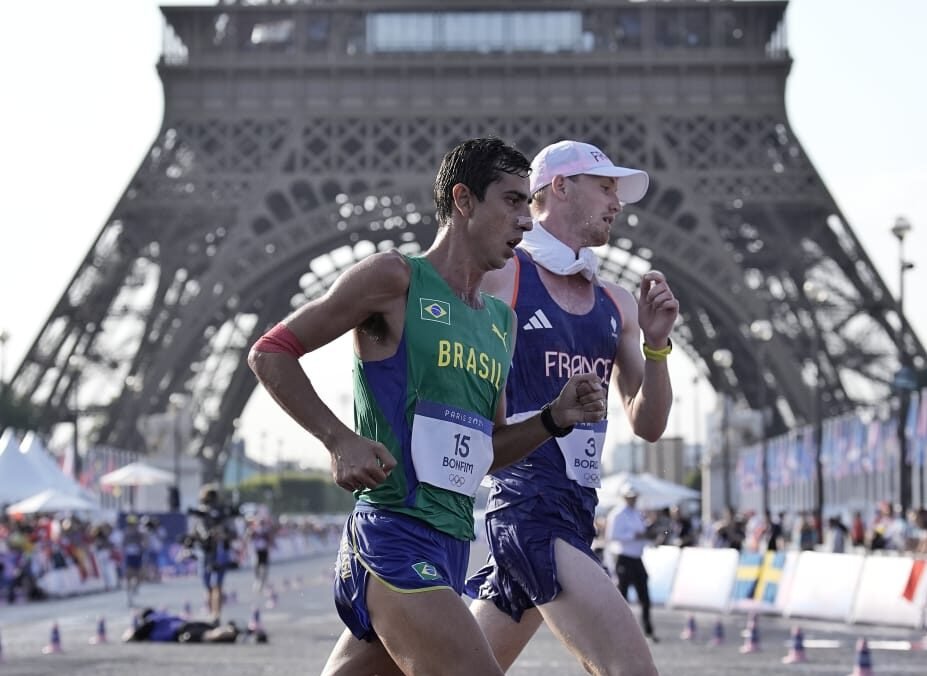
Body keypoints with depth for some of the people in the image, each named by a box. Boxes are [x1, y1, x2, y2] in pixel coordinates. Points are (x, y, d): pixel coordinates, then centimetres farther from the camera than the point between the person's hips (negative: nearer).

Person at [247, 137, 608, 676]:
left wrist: (555, 418, 8)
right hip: (395, 536, -9)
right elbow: (270, 353, -3)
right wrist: (341, 440, -15)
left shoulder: (502, 321, 19)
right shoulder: (396, 278, -4)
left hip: (450, 547, 9)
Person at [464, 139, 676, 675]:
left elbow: (648, 425, 14)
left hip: (575, 509, 8)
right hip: (529, 502, -8)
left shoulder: (616, 304, 16)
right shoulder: (498, 275, -4)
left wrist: (656, 343, -1)